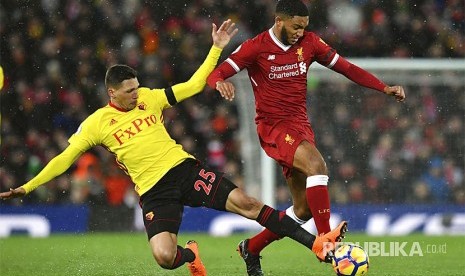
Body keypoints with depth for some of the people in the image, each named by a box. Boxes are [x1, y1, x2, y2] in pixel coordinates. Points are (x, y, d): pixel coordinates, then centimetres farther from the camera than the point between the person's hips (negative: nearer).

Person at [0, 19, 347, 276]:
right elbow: (65, 158, 3)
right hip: (154, 191, -2)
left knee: (246, 202, -13)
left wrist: (217, 48, 4)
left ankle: (316, 243, -12)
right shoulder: (96, 123, 0)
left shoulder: (149, 98, 8)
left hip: (185, 169, 2)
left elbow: (195, 84, 12)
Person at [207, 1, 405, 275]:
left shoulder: (309, 42, 4)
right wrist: (220, 82, -36)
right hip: (273, 127, -6)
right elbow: (216, 73, -11)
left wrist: (385, 88, -1)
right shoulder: (255, 48, -8)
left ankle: (251, 248, 25)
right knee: (317, 164, -33)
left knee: (304, 208, 6)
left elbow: (346, 67, 8)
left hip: (301, 125, 6)